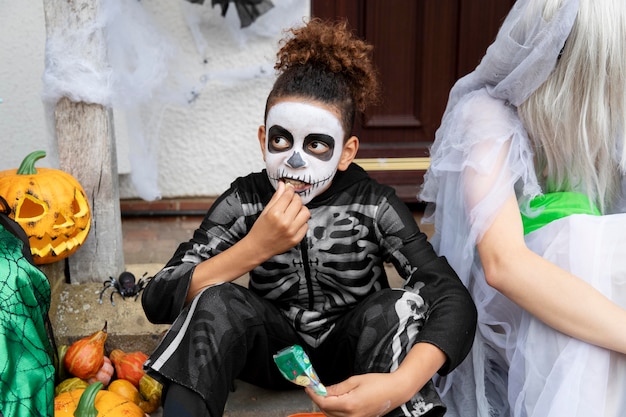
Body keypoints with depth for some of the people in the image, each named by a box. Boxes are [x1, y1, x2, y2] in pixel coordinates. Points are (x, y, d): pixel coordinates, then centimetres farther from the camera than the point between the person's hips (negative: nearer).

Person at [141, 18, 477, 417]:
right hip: (277, 350, 1)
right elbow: (158, 299, -21)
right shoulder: (244, 201, -13)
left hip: (349, 352, 0)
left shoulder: (374, 205, -17)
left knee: (399, 308, -29)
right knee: (218, 302, -27)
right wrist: (256, 247, -34)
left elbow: (456, 303, -26)